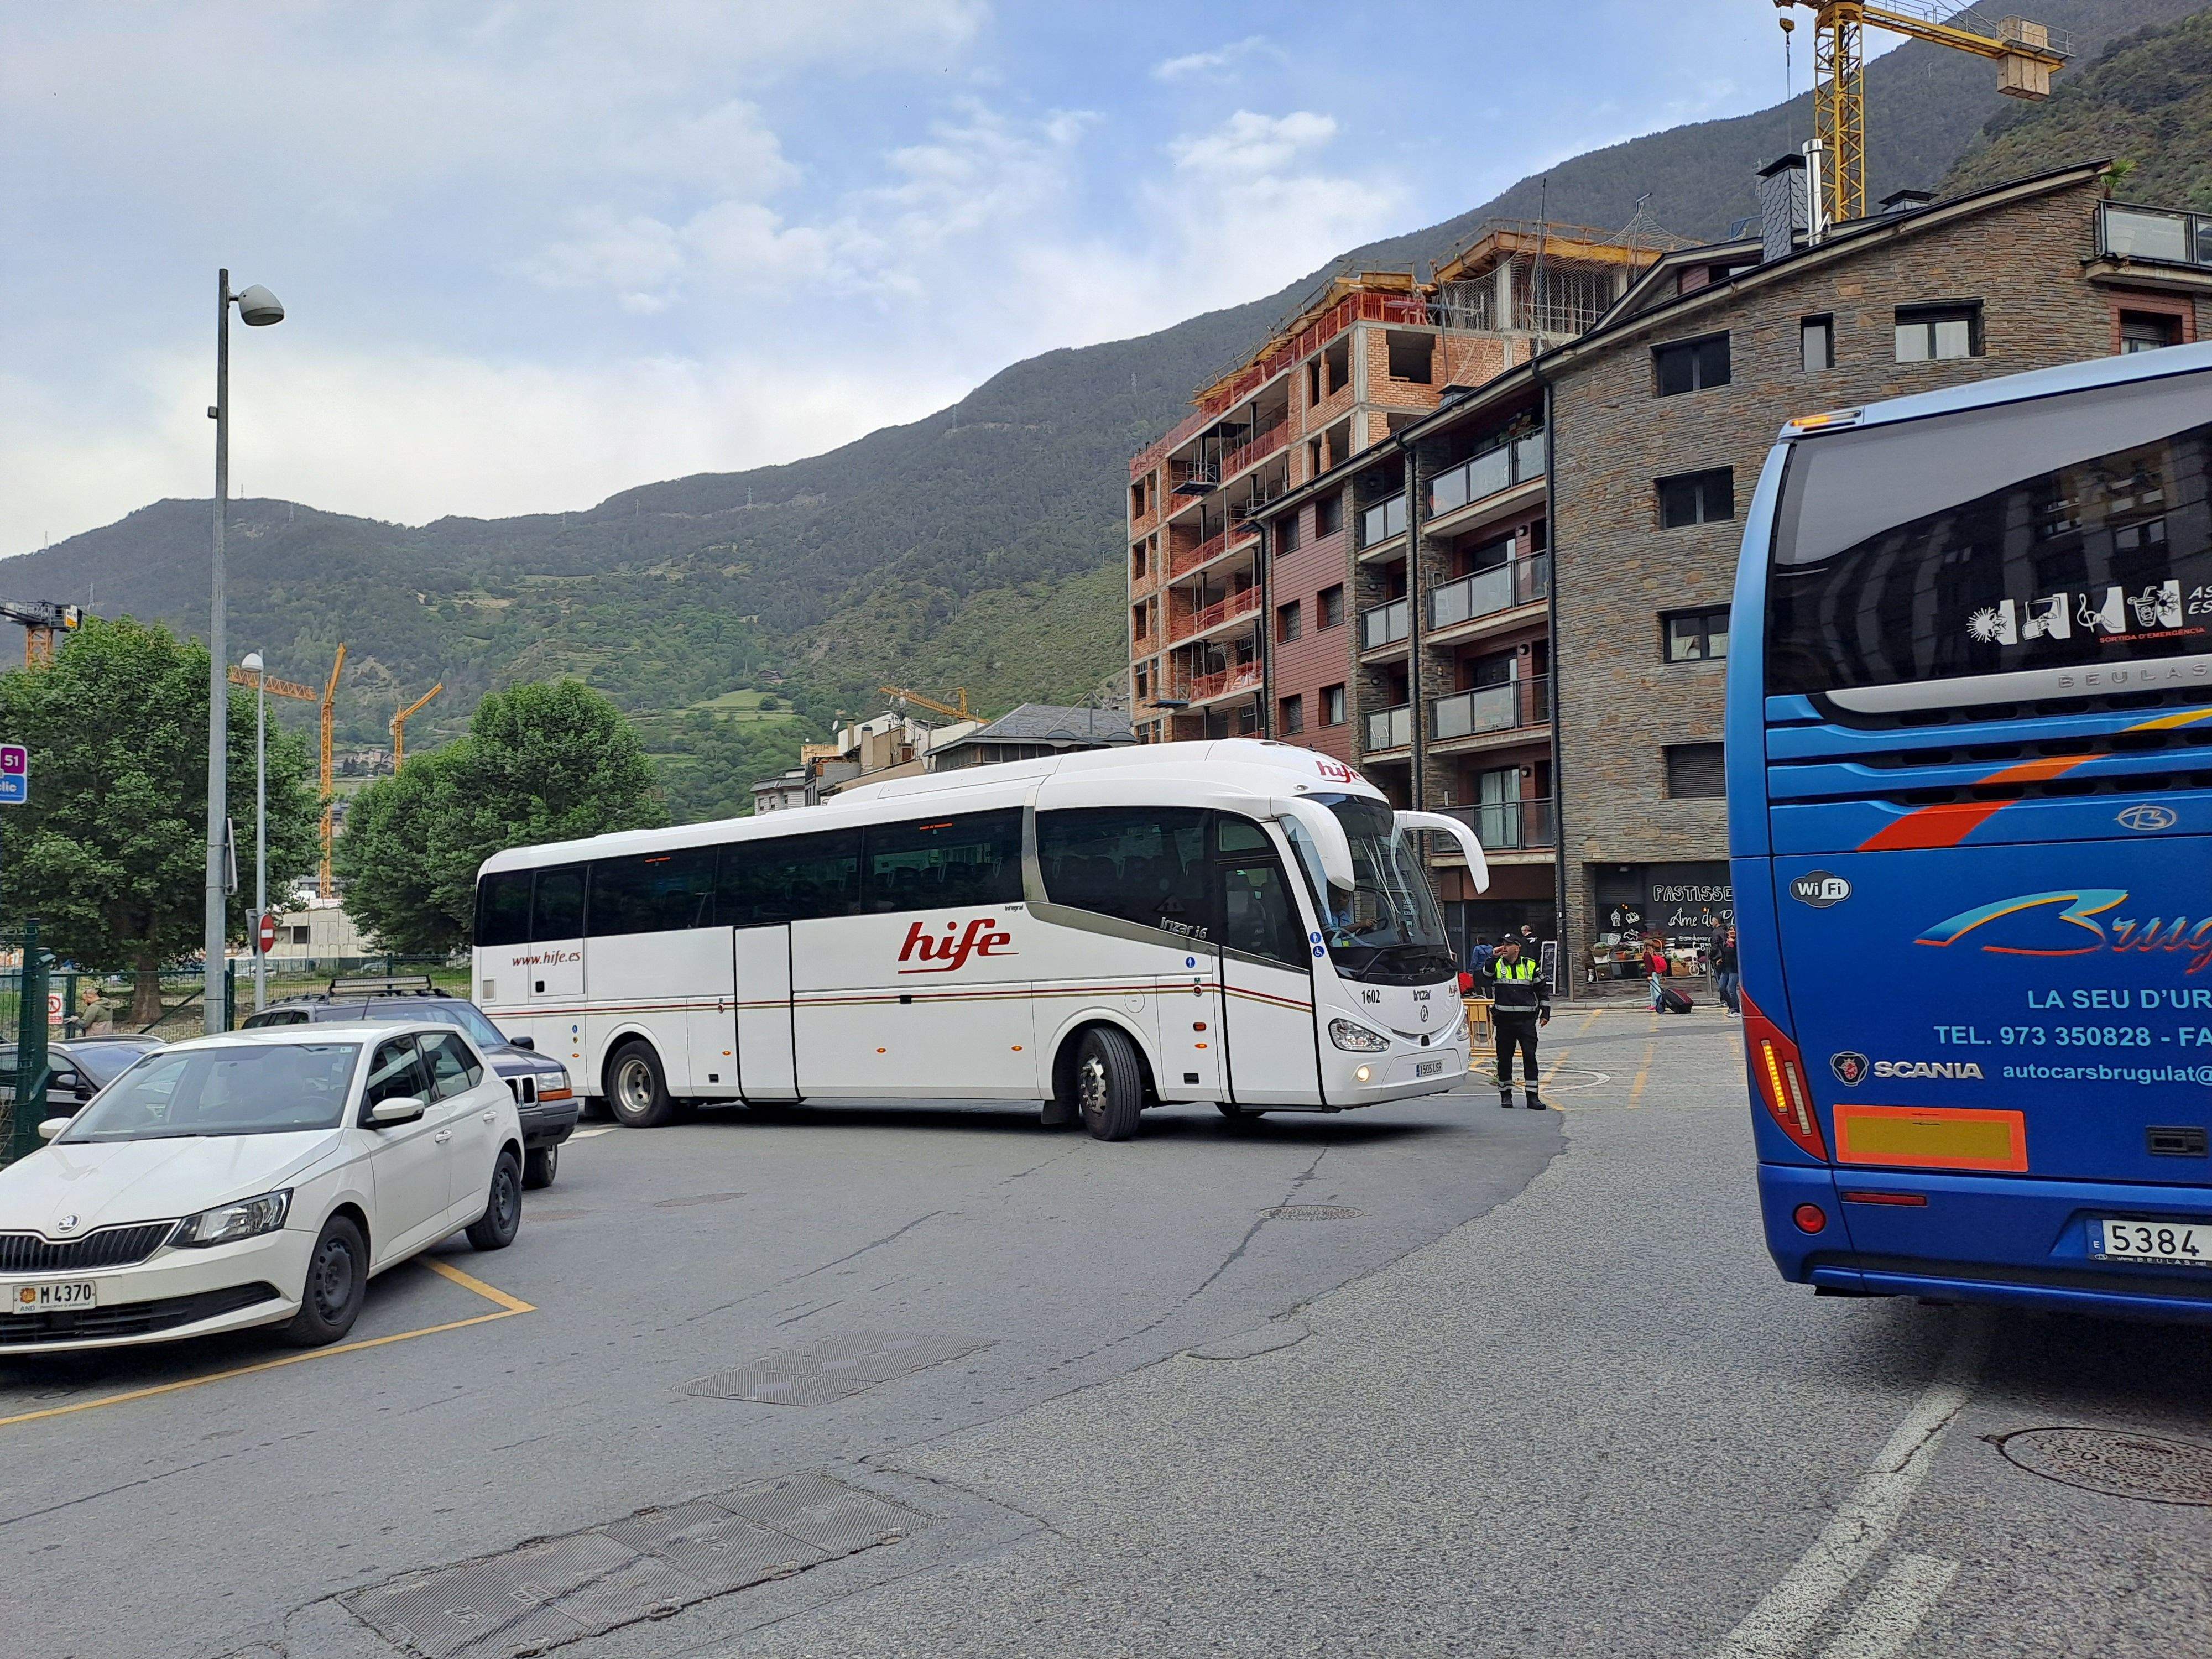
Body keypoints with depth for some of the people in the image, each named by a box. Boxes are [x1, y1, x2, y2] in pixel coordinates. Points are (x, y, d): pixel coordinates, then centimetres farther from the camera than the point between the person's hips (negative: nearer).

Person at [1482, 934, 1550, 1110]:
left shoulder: (1530, 965, 8)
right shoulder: (1497, 965, 7)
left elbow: (1543, 990, 14)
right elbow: (1486, 978, -15)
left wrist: (1545, 1013, 8)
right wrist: (1494, 958, -22)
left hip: (1526, 1019, -1)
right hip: (1504, 1019, 1)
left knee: (1530, 1056, -5)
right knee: (1504, 1058, 6)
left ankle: (1532, 1097, -2)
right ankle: (1505, 1094, 18)